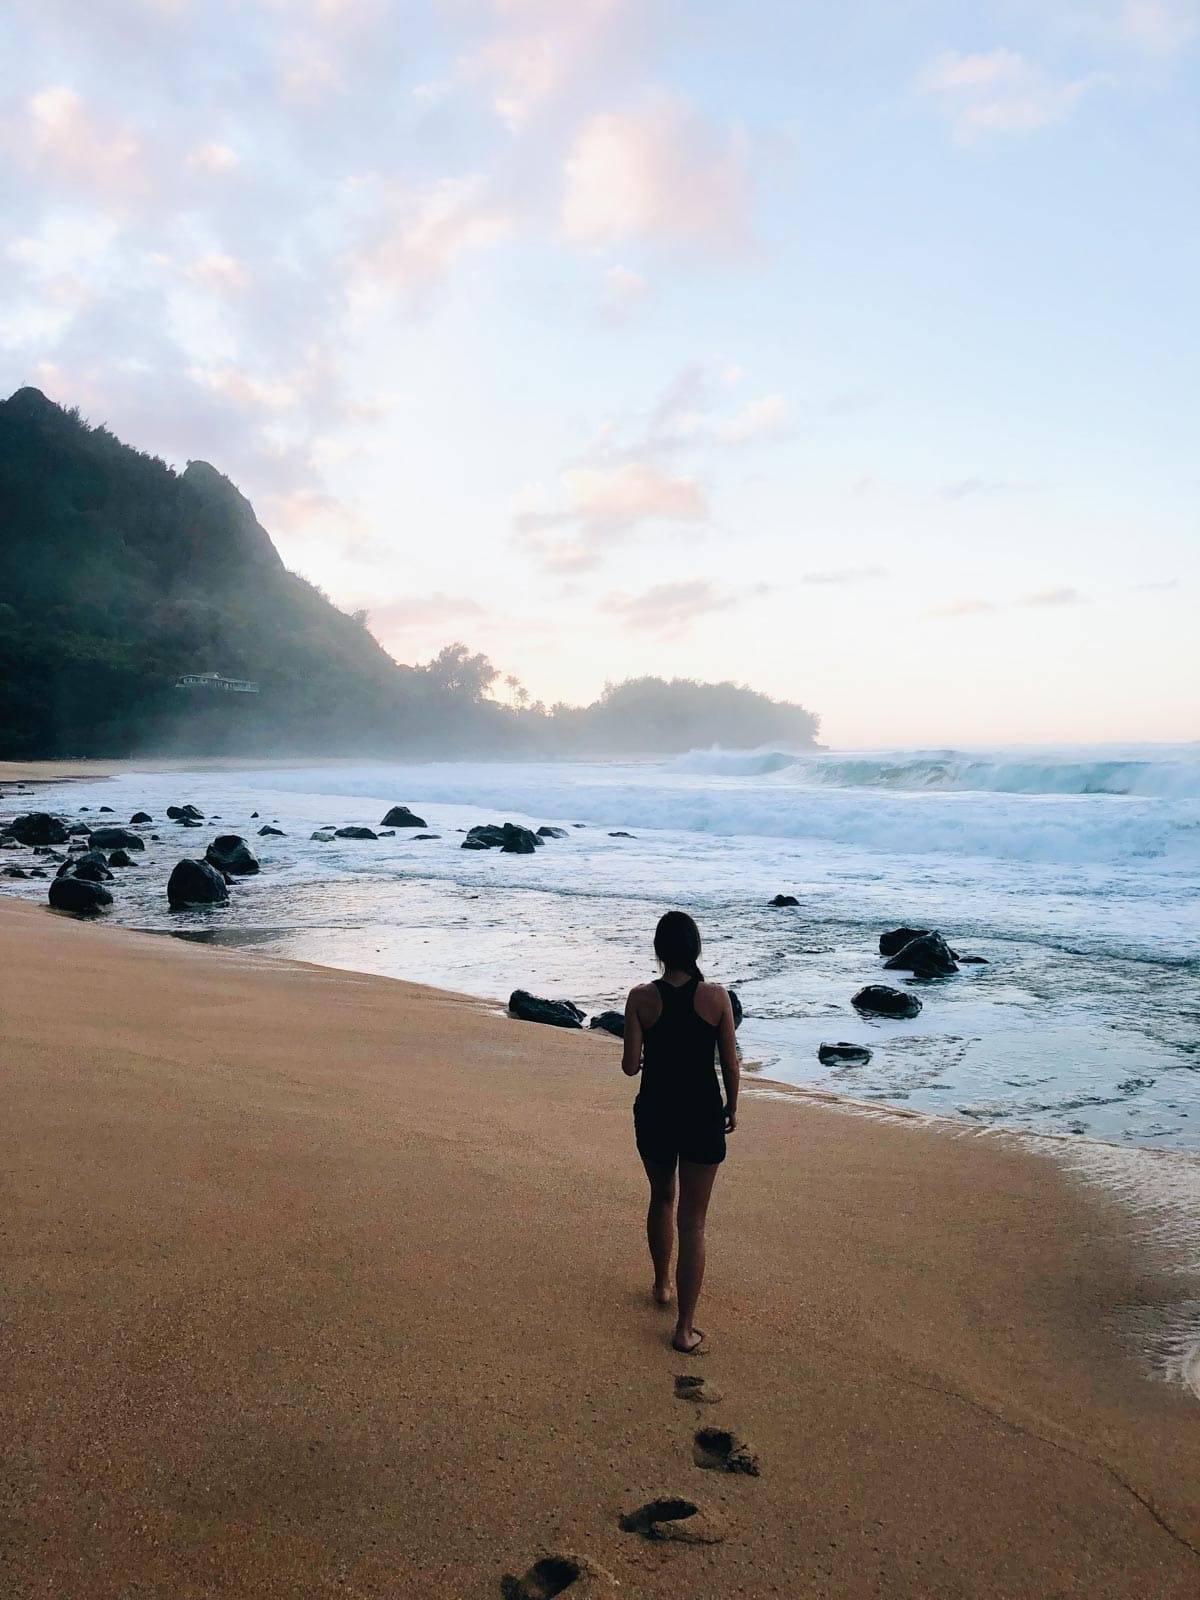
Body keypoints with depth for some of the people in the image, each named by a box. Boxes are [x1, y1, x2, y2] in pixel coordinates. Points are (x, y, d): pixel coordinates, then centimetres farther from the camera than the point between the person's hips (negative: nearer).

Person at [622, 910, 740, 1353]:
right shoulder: (716, 997, -10)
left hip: (654, 1113, 1)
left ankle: (663, 1284, 46)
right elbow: (730, 1064, -3)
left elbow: (630, 1066, -10)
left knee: (661, 1199, 26)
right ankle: (684, 1328, 8)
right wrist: (732, 1107, 13)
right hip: (702, 1117, -1)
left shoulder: (641, 998, -11)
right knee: (693, 1221, 6)